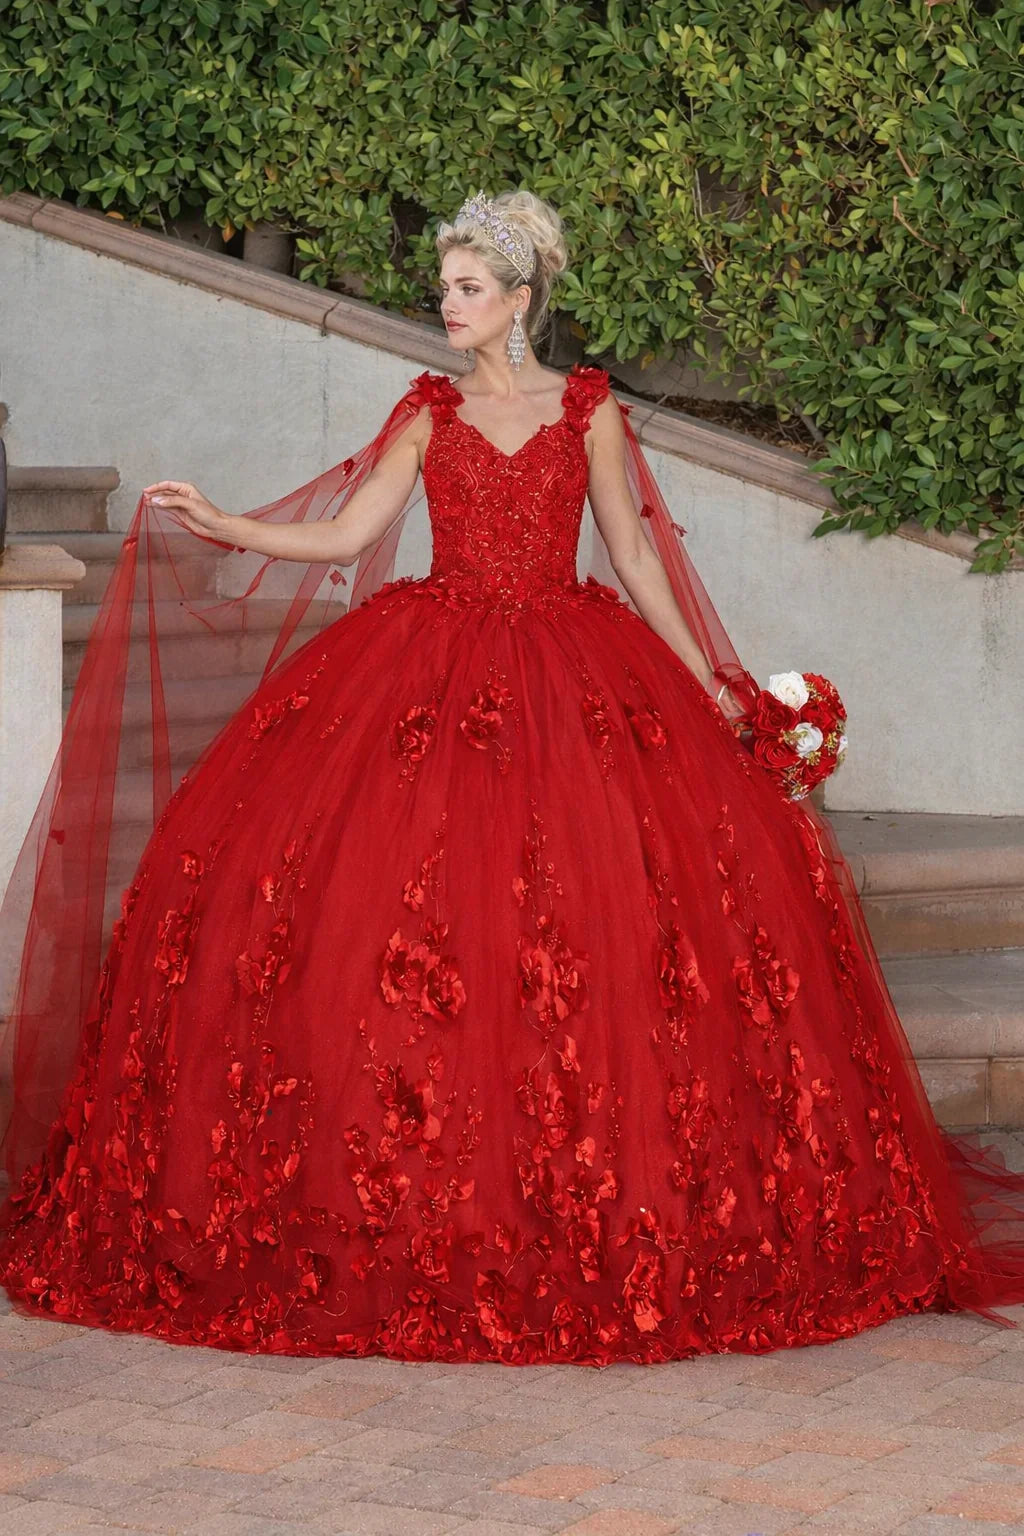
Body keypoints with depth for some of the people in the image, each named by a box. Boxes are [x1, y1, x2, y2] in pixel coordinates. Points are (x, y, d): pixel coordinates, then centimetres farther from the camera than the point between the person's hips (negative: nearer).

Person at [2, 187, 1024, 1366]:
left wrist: (705, 681, 9)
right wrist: (219, 528, -6)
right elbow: (345, 535, 4)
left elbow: (631, 553, 11)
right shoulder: (429, 413, 9)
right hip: (431, 671, 1)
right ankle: (398, 1178, -5)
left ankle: (597, 1174, -1)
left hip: (565, 673, -1)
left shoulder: (589, 410, 7)